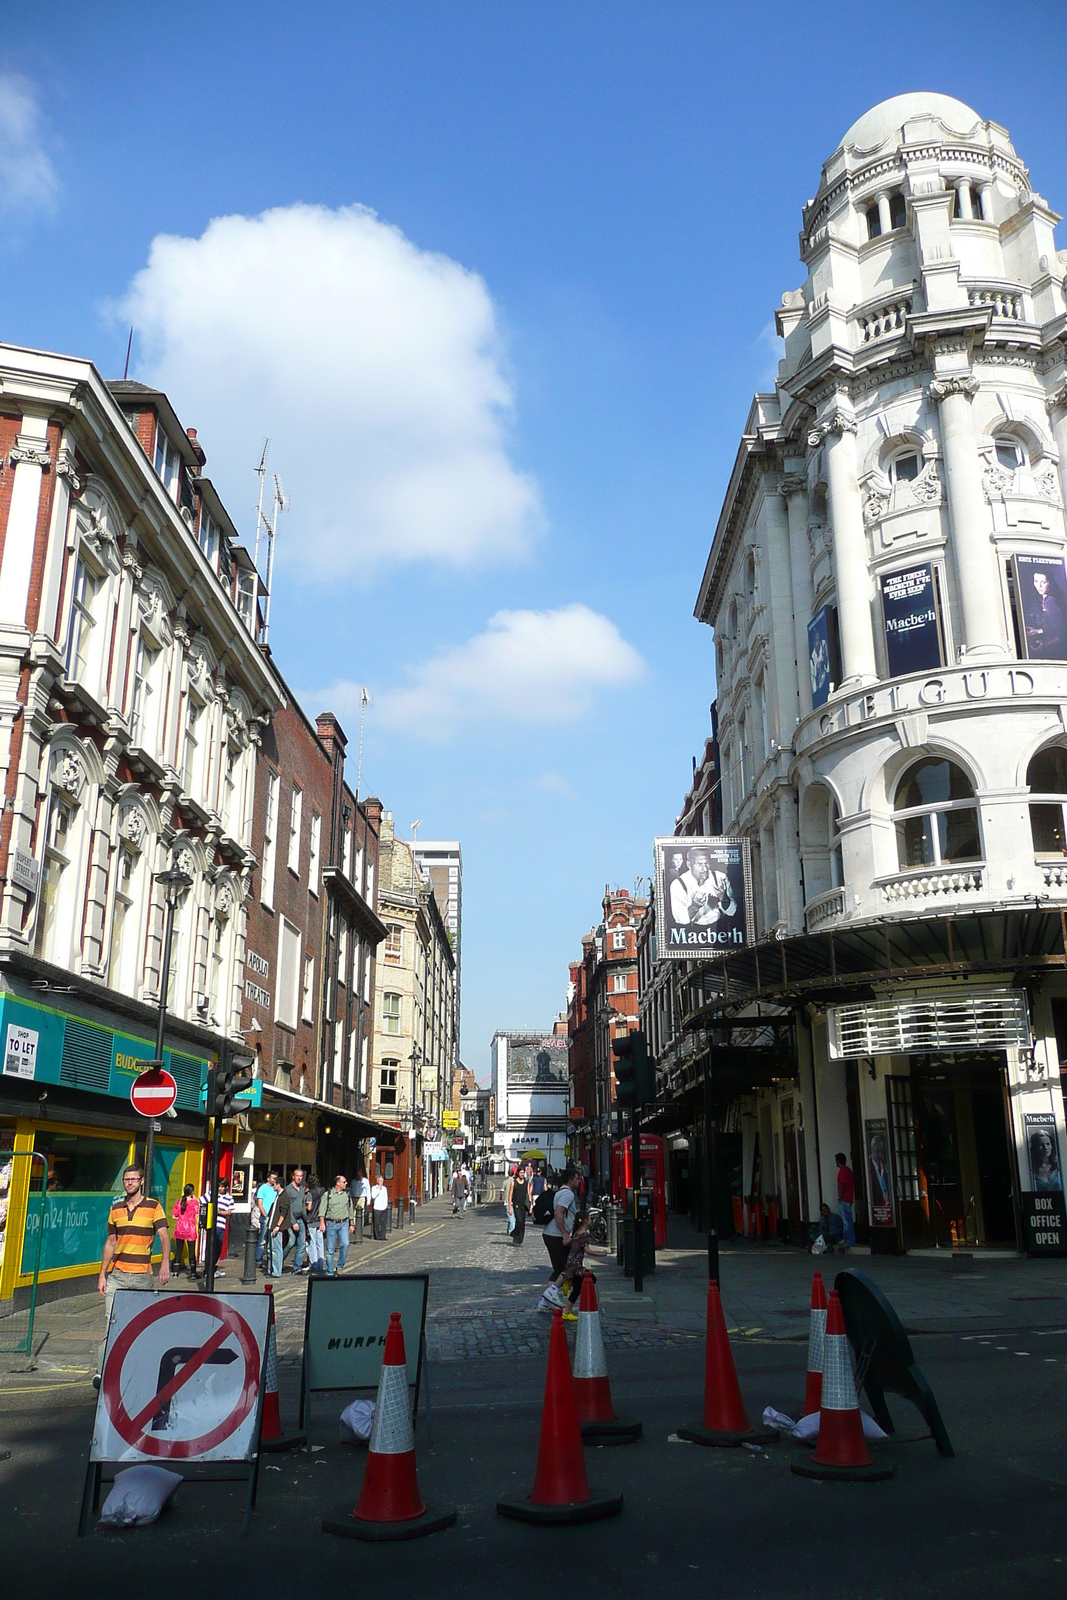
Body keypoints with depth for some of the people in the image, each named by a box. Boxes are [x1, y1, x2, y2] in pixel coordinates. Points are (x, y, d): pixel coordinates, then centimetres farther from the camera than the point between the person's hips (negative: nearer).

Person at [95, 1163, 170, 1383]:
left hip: (142, 1276, -2)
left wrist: (165, 1262, -25)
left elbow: (164, 1236, -10)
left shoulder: (153, 1206, -1)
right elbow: (110, 1243, 15)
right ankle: (102, 1372, -8)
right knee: (110, 1322, -7)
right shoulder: (116, 1208, 10)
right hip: (116, 1275, 2)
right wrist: (102, 1275, 9)